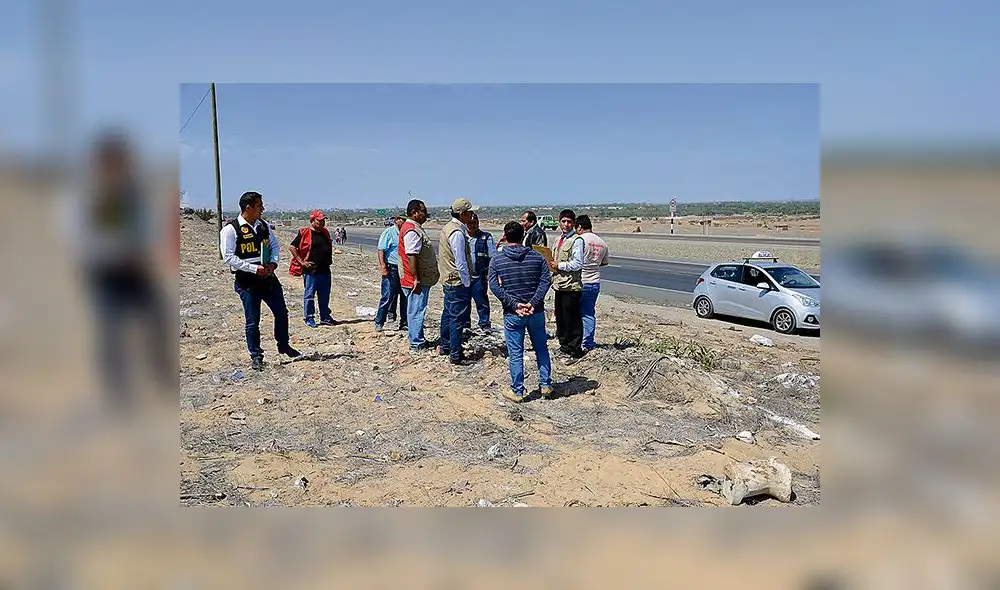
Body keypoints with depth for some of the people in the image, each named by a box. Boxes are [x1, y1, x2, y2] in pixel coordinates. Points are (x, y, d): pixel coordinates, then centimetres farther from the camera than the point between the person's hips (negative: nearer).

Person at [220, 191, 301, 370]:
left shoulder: (263, 226, 7)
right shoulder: (231, 229, -11)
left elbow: (274, 245, 18)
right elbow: (228, 257, -15)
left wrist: (273, 262, -2)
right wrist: (255, 268, -20)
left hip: (268, 277, 6)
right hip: (246, 281, -6)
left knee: (281, 313, 12)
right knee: (253, 321, 3)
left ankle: (283, 345, 33)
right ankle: (256, 356, 19)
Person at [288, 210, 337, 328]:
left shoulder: (325, 232, 11)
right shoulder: (304, 233, -8)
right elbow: (291, 247, -8)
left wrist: (329, 261, 16)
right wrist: (302, 262, -12)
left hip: (325, 270, 6)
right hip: (311, 271, -6)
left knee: (325, 296, 13)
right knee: (309, 296, 3)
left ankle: (325, 317, 24)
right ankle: (309, 319, 12)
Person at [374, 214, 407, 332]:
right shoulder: (388, 232, -5)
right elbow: (381, 250, -9)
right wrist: (383, 266, -18)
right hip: (392, 269, -6)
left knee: (405, 298, 9)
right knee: (388, 297, -6)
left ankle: (404, 323, 19)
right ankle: (379, 323, 4)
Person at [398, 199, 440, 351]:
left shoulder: (415, 228, 16)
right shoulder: (411, 230, -19)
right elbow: (411, 257, -25)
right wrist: (416, 279, -26)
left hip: (422, 280, 11)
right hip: (416, 281, -11)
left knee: (417, 311, 16)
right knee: (416, 311, -4)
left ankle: (418, 340, 26)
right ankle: (416, 345, 2)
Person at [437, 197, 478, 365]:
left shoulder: (447, 227, 11)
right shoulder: (457, 233, -21)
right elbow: (461, 263, -22)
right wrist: (467, 283, -13)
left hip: (448, 280, 10)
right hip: (458, 282, -10)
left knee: (448, 314, 19)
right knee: (457, 319, -4)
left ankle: (445, 347, 32)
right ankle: (455, 355, 2)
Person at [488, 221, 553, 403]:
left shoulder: (497, 260, -2)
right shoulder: (537, 257, 2)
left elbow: (494, 286, -11)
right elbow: (546, 280, -8)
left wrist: (514, 304, -14)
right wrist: (533, 303, -14)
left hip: (512, 314, -2)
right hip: (536, 312, 2)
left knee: (515, 354, 7)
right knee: (541, 348, 18)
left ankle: (517, 391, 14)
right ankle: (545, 385, 24)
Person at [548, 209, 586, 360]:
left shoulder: (577, 240, -12)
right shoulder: (560, 239, 16)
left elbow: (577, 264, -18)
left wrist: (559, 265, -14)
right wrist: (551, 263, 7)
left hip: (571, 286, -9)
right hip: (559, 285, 9)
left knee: (572, 319, -3)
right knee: (560, 317, 16)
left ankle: (575, 349, 5)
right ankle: (564, 346, 29)